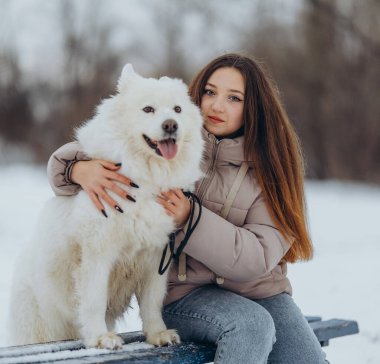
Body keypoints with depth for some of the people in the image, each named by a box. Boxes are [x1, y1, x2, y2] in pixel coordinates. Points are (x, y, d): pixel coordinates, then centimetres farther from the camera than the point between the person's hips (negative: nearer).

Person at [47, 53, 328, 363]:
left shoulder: (269, 165, -1)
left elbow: (259, 256, -12)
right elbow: (67, 157, 2)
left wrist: (191, 220, -24)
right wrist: (82, 169, -23)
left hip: (259, 290, 2)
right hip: (183, 291, -2)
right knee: (251, 325, -32)